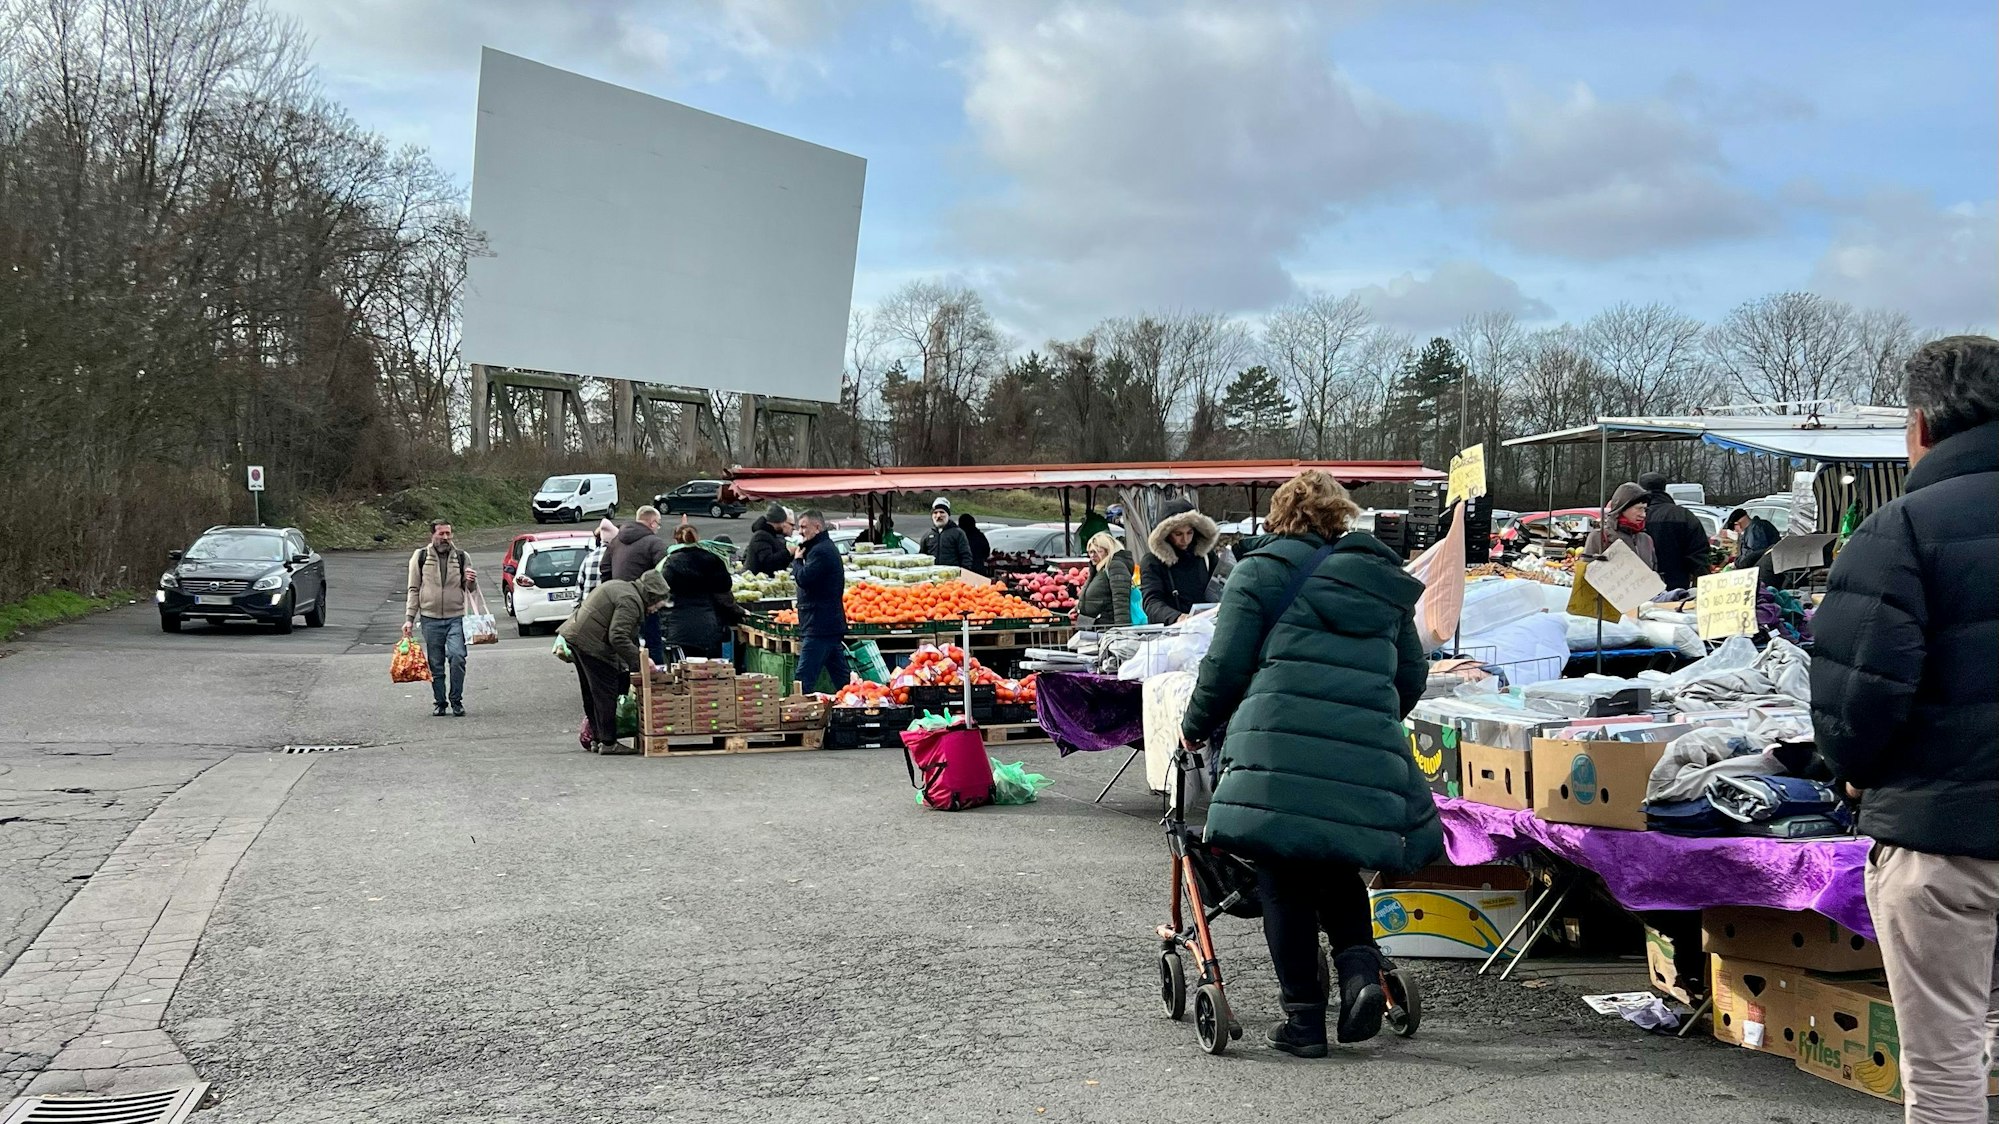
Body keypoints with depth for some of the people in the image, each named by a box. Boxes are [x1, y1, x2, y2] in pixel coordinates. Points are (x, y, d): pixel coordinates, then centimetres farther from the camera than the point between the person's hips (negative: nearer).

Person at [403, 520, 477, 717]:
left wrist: (471, 581, -11)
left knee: (457, 658, -14)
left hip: (456, 618, 0)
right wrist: (409, 618, 3)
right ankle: (439, 702, 17)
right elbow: (413, 589, 8)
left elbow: (470, 589, 14)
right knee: (436, 664, 5)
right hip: (430, 619, 0)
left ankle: (456, 701, -1)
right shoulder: (420, 556, 5)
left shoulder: (461, 557, 7)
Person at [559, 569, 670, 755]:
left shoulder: (619, 587, 18)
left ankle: (596, 739, 25)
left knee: (590, 693, 17)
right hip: (591, 644, -11)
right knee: (606, 692, -4)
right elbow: (618, 637, -23)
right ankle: (608, 743, -1)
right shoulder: (630, 601, -15)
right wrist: (639, 660, -19)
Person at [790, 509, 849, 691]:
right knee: (841, 678, 12)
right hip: (833, 625, 11)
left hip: (819, 626, -11)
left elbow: (804, 578, -21)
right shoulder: (828, 547, 20)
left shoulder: (821, 551, -14)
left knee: (804, 681, -12)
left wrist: (797, 559, -7)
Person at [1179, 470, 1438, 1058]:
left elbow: (1226, 664, 2)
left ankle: (1303, 1016, 10)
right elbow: (1412, 676, 23)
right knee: (1337, 867, 23)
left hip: (1279, 746, -4)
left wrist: (1195, 728, 16)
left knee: (1285, 880, 7)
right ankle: (1359, 967, 2)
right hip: (1366, 752, 4)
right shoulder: (1384, 579, 22)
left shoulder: (1263, 569, 8)